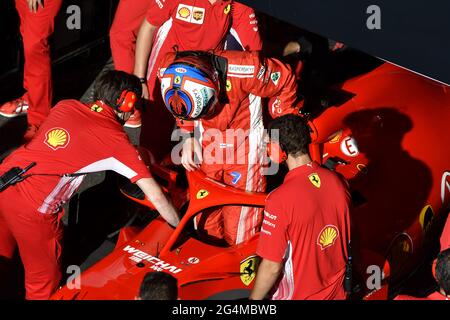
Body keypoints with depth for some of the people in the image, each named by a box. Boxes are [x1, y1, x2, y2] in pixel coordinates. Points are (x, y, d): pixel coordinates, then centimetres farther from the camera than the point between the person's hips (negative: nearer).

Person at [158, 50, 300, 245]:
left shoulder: (244, 70, -37)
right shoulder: (168, 73, -23)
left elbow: (284, 80, -17)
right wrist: (188, 137, -2)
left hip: (243, 140, -4)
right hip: (206, 141, 4)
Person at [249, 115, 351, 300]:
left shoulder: (280, 199, -27)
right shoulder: (338, 182, -8)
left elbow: (272, 267, -23)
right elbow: (347, 240, 6)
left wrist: (253, 301, -8)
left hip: (296, 296, -5)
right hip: (336, 292, 5)